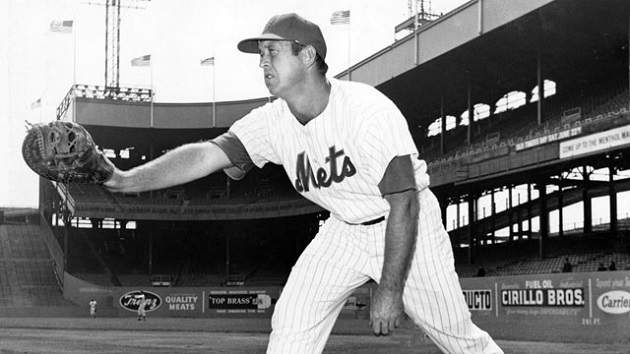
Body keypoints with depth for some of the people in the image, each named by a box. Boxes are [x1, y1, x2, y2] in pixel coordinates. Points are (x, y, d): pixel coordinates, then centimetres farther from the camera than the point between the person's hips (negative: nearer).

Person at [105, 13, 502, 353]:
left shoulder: (371, 111, -28)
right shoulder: (272, 122, -11)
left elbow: (404, 203, -26)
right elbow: (205, 154, -23)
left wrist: (390, 288, -26)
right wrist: (125, 180, -37)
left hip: (409, 225, -5)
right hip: (345, 230, 5)